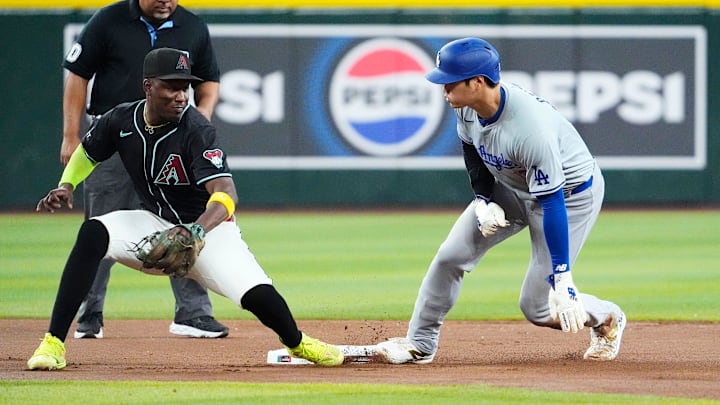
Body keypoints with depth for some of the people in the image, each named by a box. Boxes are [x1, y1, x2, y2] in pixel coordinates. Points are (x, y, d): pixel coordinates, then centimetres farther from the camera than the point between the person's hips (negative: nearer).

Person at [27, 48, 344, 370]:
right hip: (156, 224, 3)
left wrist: (196, 232, -55)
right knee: (93, 233, -27)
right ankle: (53, 343, -26)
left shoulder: (196, 130, -25)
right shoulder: (121, 121, -11)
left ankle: (298, 343, 16)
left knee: (257, 295, -22)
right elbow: (86, 153, 12)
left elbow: (226, 195, -37)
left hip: (209, 227, -3)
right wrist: (66, 186, -8)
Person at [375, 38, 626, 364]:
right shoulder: (468, 107, -17)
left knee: (537, 306, -5)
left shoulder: (530, 127, -40)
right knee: (451, 256, -2)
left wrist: (562, 280, -38)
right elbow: (472, 150, 7)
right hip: (510, 187, 7)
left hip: (570, 193, -7)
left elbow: (552, 204, -37)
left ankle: (606, 319, 23)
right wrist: (484, 201, -7)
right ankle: (420, 344, 13)